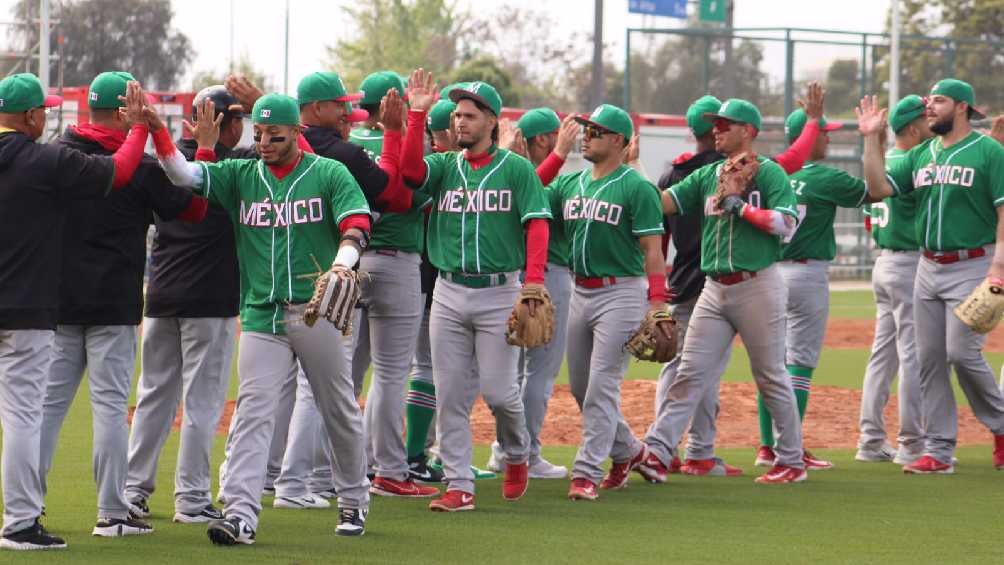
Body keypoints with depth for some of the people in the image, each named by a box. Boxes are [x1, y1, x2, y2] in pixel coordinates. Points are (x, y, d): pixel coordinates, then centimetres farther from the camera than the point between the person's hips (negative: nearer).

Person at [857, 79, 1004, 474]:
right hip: (928, 268, 7)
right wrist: (871, 138, -2)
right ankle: (938, 452, 9)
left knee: (962, 353, -14)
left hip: (971, 267, -7)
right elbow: (878, 189, 5)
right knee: (929, 360, 4)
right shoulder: (920, 155, 13)